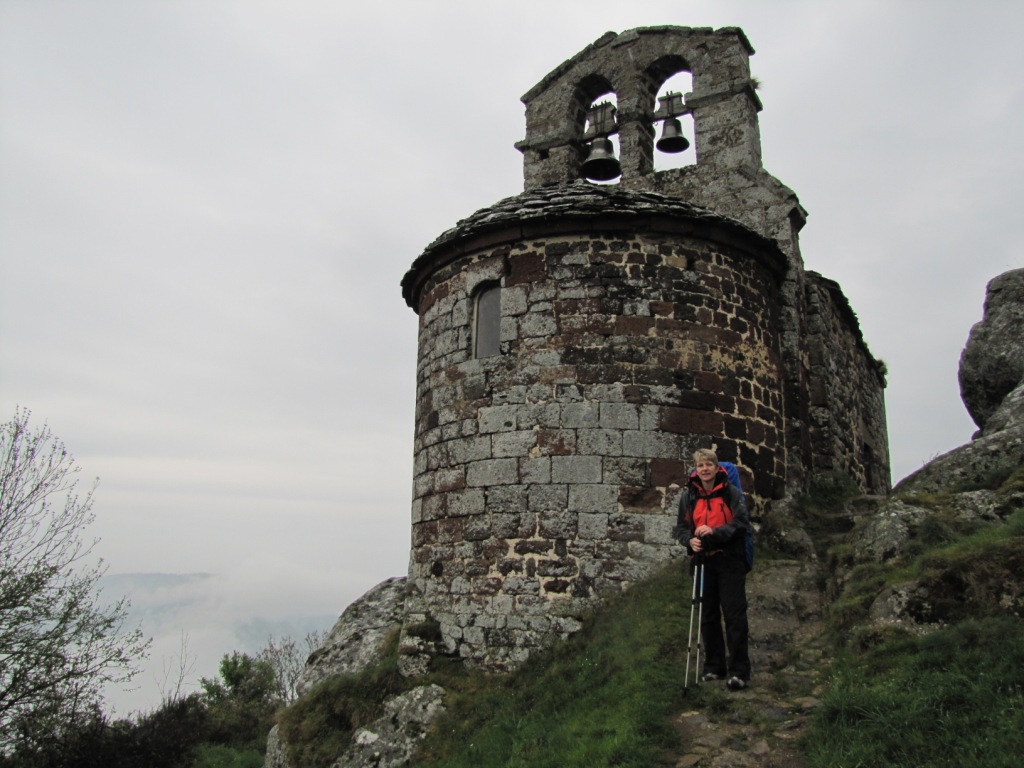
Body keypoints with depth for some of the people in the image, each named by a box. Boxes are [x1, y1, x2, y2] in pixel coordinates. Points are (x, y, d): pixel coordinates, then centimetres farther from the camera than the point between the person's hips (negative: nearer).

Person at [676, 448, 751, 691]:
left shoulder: (732, 493, -3)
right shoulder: (689, 496, 7)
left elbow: (742, 523, -10)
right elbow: (681, 527, 10)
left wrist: (715, 532, -23)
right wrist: (690, 540, -12)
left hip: (730, 561, -4)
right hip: (704, 562, 4)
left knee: (734, 615, -6)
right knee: (708, 616, 10)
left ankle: (739, 672, -1)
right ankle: (714, 668, 21)